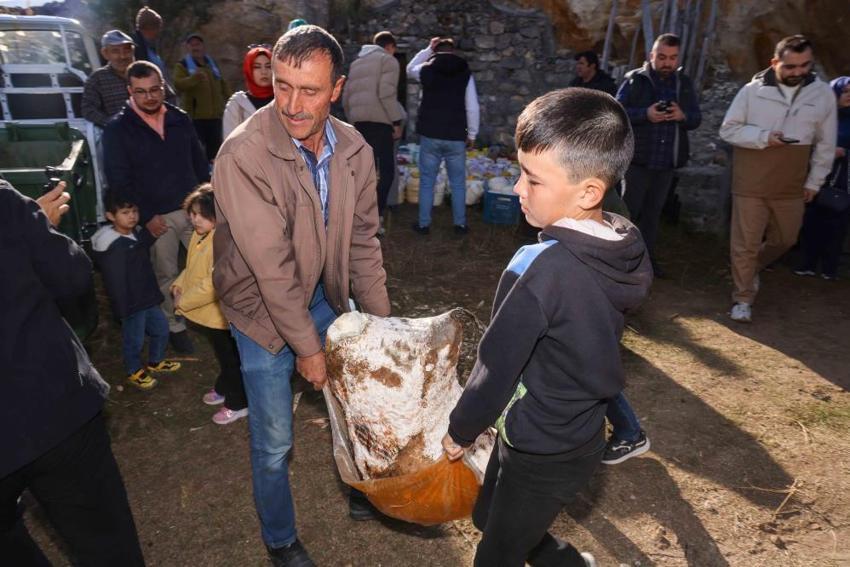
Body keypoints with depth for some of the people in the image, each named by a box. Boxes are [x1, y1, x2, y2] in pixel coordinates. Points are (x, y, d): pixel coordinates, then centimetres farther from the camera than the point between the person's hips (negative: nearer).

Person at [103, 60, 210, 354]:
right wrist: (146, 217, -13)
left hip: (193, 208, 3)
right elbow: (118, 180, -10)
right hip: (157, 217, -3)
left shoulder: (180, 119, 3)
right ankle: (175, 326, 26)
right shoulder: (117, 129, -8)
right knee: (166, 275, 9)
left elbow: (199, 161, 11)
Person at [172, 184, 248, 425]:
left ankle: (238, 403, 24)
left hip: (221, 314, -9)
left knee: (231, 359, 8)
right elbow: (192, 267, 16)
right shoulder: (200, 235, 2)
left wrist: (184, 301, -21)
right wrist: (179, 284, -1)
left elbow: (213, 285, -32)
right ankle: (224, 389, 46)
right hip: (208, 314, 9)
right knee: (223, 355, 27)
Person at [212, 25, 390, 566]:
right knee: (274, 442, 7)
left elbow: (363, 241, -2)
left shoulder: (354, 150, -10)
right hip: (264, 307, -5)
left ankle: (363, 491, 48)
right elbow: (272, 267, -25)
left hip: (325, 294, 5)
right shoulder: (243, 155, -27)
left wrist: (380, 321, -1)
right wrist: (307, 347, -19)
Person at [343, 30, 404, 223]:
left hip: (360, 122, 8)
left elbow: (346, 97, 22)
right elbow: (386, 93, -13)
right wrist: (397, 121, -9)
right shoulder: (388, 60, 3)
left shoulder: (357, 62, 26)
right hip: (379, 121, -7)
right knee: (387, 171, -5)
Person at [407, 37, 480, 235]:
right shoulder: (466, 73, 0)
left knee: (427, 182, 9)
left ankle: (423, 224, 13)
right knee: (458, 183, 11)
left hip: (430, 135, 0)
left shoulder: (426, 70, 1)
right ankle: (460, 224, 16)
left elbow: (410, 70, 26)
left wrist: (428, 49, 23)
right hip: (456, 137, 0)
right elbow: (472, 108, -2)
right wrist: (472, 134, 8)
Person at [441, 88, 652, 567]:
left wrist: (460, 430, -4)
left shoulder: (542, 269, -32)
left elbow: (498, 366, -22)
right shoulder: (625, 247, -9)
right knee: (489, 517, 29)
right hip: (583, 433, 7)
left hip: (542, 453, -7)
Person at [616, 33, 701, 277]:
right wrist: (645, 114, -24)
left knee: (653, 211, 13)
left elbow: (697, 118, 9)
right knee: (630, 209, 0)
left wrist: (682, 116, -14)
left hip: (667, 160, 4)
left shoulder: (684, 83, 10)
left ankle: (647, 256, 23)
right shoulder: (635, 79, -3)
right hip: (638, 158, -4)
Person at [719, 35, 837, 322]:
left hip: (791, 186, 3)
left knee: (784, 239, 16)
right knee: (745, 243, 2)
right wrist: (764, 138, -17)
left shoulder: (823, 94, 0)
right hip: (750, 183, -3)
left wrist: (814, 181, 7)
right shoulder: (753, 90, -6)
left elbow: (825, 144, 7)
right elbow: (728, 129, -3)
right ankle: (743, 299, 16)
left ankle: (754, 268, 44)